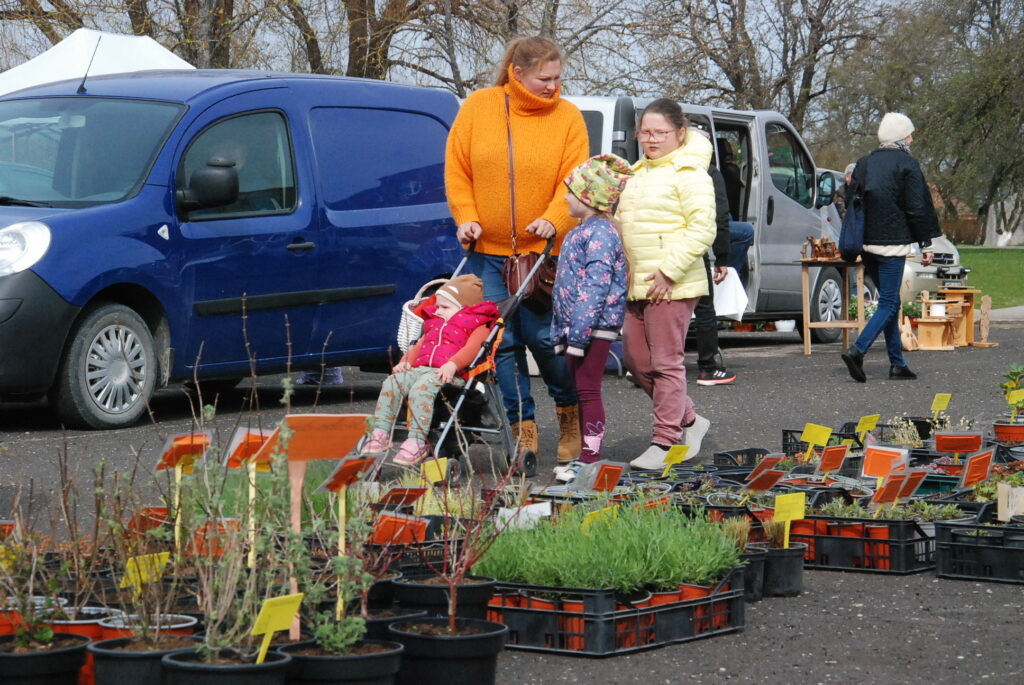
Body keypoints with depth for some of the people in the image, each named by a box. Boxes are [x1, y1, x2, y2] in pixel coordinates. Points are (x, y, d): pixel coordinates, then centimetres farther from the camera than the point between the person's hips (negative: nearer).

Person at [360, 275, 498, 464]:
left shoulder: (477, 326, 6)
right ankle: (380, 433, -19)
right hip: (420, 369, 8)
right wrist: (406, 361, 10)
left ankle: (417, 442, -39)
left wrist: (452, 365, -29)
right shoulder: (434, 323, 34)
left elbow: (471, 348, -12)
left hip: (449, 374, -8)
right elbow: (419, 345, 32)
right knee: (392, 383, -18)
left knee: (421, 388, -37)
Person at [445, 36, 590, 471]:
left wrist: (553, 219, -22)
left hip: (543, 250, -2)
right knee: (502, 342, 2)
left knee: (544, 337, -6)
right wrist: (466, 216, -6)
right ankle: (523, 430, 11)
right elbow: (457, 169, 6)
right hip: (488, 248, 2)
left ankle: (569, 414, 19)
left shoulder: (567, 117, -3)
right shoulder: (478, 108, 1)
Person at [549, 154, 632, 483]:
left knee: (588, 389, -7)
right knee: (580, 390, 13)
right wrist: (560, 330, 20)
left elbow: (597, 285, -22)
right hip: (575, 326, 10)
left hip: (596, 327, -10)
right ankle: (586, 454, 19)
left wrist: (579, 330, -25)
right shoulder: (580, 232, 17)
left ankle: (591, 457, -3)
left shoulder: (601, 233, -15)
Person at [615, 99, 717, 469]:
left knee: (666, 363, -5)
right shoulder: (637, 174, 19)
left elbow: (702, 229, -15)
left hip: (672, 286, -9)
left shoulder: (689, 174, -8)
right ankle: (689, 420, 25)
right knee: (636, 359, 10)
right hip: (637, 285, 9)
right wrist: (623, 271, 13)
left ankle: (665, 441, 1)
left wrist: (669, 271, -20)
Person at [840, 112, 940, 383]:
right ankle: (857, 350, -22)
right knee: (889, 304, -5)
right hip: (893, 243, -7)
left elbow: (850, 201, 13)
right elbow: (917, 208, -9)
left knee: (890, 302, 14)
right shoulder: (907, 164, -6)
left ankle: (897, 363, 13)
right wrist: (926, 244, -3)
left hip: (866, 242, 7)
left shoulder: (864, 163, 11)